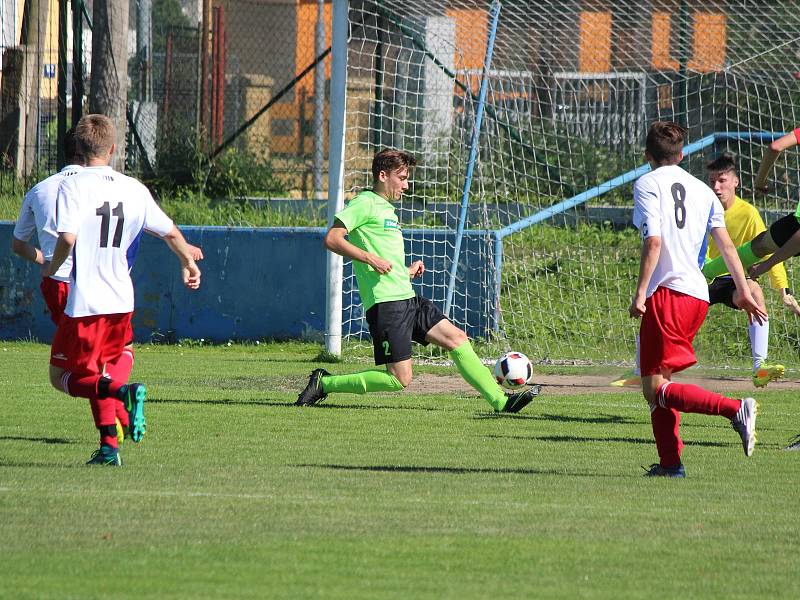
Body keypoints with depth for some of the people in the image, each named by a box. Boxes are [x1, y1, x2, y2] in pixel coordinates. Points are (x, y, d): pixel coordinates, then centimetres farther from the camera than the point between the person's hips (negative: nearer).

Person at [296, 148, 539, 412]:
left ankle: (500, 400, 4)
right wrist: (371, 258, -21)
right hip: (385, 302, -10)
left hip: (408, 299, 10)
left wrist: (407, 271, 15)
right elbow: (332, 239, -17)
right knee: (400, 379, -11)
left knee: (457, 338, 3)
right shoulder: (365, 203, -6)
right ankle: (324, 383, -1)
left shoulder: (387, 210, 23)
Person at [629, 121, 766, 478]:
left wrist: (640, 293, -13)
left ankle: (736, 410, -27)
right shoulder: (702, 190, 16)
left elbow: (653, 241, -14)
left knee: (655, 389, -10)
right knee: (658, 385, 17)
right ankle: (670, 462, 12)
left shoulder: (647, 185, -2)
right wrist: (744, 292, 16)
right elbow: (726, 245, 13)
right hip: (698, 295, 7)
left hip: (666, 292, -7)